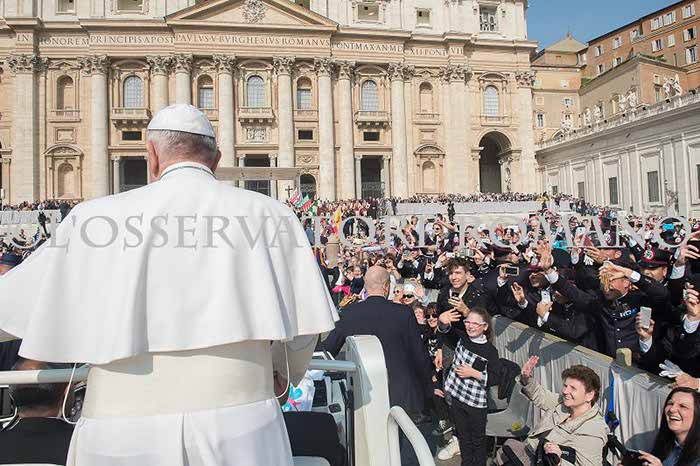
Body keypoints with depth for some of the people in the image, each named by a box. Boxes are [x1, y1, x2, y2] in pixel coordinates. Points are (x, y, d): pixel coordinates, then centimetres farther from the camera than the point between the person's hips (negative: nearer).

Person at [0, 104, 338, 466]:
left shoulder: (97, 218, -4)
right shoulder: (267, 213, -4)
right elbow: (303, 329, -1)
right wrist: (283, 376, 20)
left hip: (122, 436, 1)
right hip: (239, 426, 0)